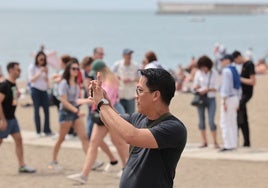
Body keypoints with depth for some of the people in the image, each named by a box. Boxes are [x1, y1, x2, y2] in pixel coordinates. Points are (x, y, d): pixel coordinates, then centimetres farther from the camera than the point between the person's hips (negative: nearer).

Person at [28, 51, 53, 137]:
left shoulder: (45, 68, 12)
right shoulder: (32, 67, 0)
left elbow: (46, 80, 15)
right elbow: (31, 79, -6)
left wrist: (46, 73, -3)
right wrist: (40, 73, -13)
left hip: (44, 90, 4)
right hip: (36, 90, -4)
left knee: (46, 110, -1)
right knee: (37, 110, -3)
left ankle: (47, 130, 3)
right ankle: (38, 131, -1)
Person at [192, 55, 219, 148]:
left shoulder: (214, 73, -3)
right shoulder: (198, 73, 1)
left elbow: (216, 88, -4)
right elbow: (194, 86, 6)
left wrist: (207, 89, -20)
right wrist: (195, 87, -17)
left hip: (211, 99, -2)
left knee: (211, 121, -10)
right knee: (201, 121, 3)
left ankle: (215, 142, 0)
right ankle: (204, 142, 12)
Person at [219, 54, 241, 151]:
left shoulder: (226, 71, -12)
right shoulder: (235, 71, 15)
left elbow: (226, 86, -19)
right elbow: (239, 88, 18)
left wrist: (224, 101, -20)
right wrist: (237, 102, 23)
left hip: (228, 98, -9)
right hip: (235, 98, 9)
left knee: (225, 122, -8)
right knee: (232, 122, 12)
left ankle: (228, 145, -11)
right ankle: (233, 144, 14)